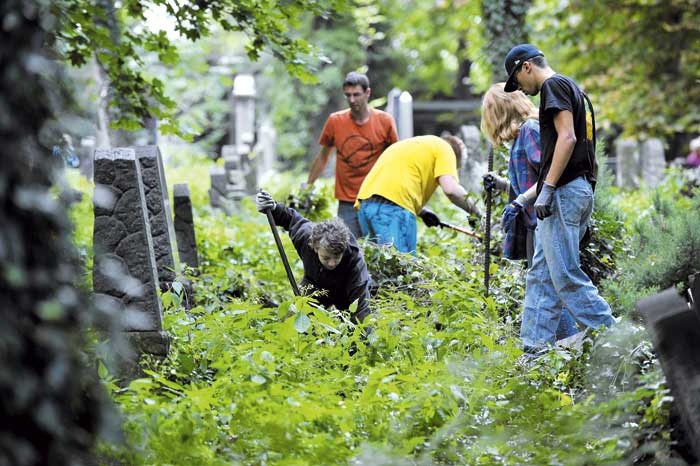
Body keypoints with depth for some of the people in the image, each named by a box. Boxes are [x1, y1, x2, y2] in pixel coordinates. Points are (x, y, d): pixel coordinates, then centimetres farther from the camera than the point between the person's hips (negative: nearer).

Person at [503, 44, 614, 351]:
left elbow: (567, 137, -18)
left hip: (564, 191, -10)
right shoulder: (574, 89, 24)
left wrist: (547, 189, -20)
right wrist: (527, 197, 25)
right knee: (541, 275, 9)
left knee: (566, 276, -10)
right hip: (582, 190, 10)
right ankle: (533, 346, 8)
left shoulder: (553, 85, -5)